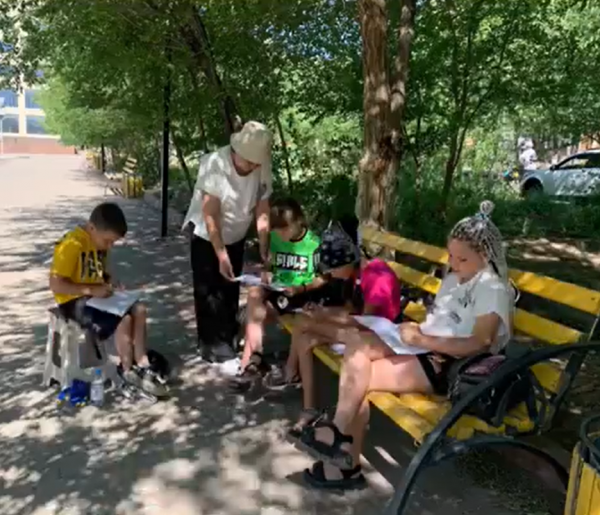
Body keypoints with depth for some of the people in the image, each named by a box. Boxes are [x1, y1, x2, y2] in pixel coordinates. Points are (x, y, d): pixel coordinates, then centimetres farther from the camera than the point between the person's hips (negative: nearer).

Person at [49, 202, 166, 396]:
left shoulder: (100, 242, 6)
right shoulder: (72, 245, -22)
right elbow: (56, 285, -24)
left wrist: (110, 281, 0)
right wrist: (92, 290, -24)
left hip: (97, 296, 9)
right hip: (75, 301, -9)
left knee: (138, 310, -8)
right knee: (124, 320, -24)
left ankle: (142, 365, -4)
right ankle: (129, 371, -3)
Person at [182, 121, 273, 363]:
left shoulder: (263, 169, -18)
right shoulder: (215, 164, -30)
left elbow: (262, 210, -10)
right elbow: (210, 215, -28)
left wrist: (264, 249, -12)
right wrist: (221, 254, -28)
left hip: (236, 237, 5)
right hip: (205, 236, -4)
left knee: (231, 290, 14)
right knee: (209, 291, -1)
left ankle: (227, 340, 30)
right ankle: (212, 344, 12)